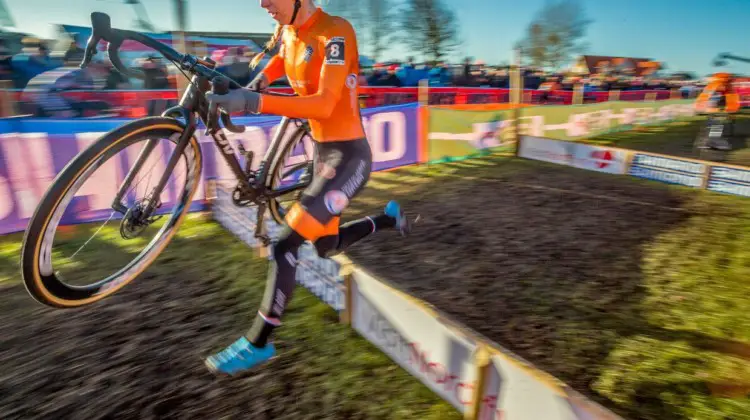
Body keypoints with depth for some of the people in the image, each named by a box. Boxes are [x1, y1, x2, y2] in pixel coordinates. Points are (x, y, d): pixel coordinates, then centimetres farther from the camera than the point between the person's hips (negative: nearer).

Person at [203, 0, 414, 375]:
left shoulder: (335, 32, -18)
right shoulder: (287, 32, 6)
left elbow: (324, 104, -30)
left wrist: (256, 103, -38)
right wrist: (259, 80, 10)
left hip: (349, 157, -9)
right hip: (322, 151, 9)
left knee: (285, 245, -15)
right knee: (327, 248, 18)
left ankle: (258, 344, 2)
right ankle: (389, 218, 41)